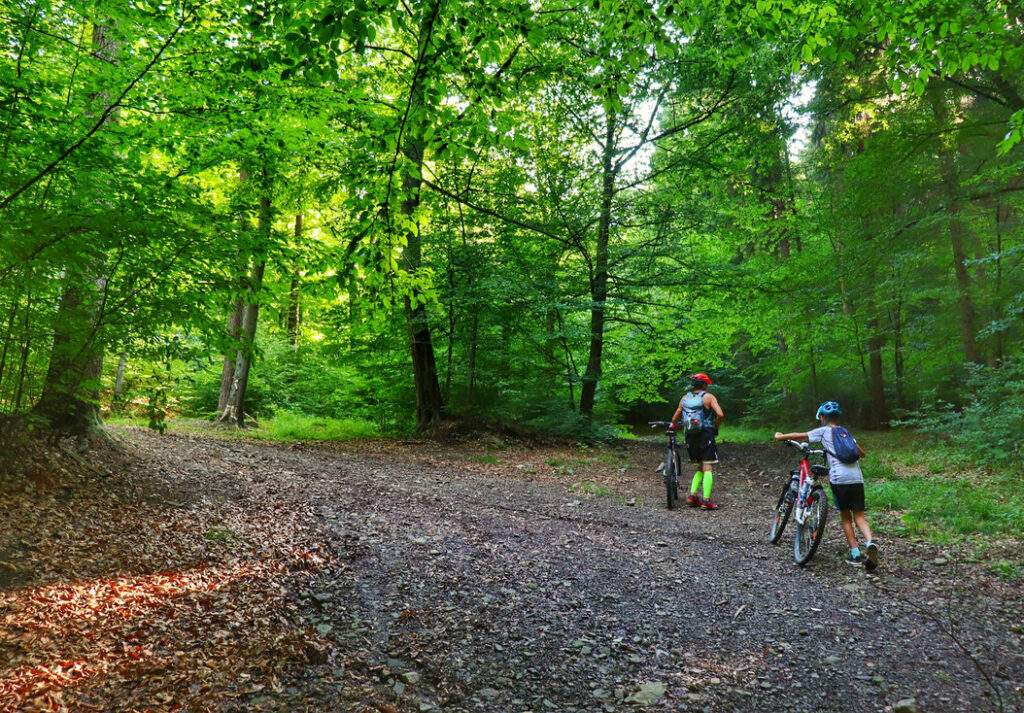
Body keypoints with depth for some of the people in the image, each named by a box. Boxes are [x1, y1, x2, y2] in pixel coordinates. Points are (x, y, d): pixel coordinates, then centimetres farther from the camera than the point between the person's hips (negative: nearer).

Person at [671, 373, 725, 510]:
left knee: (700, 468, 18)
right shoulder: (708, 397, -4)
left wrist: (673, 425, 36)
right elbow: (720, 415, -16)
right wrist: (715, 426, 2)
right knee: (708, 468, -3)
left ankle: (693, 495, 7)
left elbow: (675, 419, 14)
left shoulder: (684, 398, 10)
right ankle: (706, 501, -9)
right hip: (706, 436, -5)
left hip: (690, 438, 5)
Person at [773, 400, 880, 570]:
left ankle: (855, 554, 6)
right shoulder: (846, 432, 23)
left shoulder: (823, 431, 10)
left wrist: (781, 436, 30)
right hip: (857, 478, 4)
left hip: (839, 478, -3)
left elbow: (799, 436, 14)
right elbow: (861, 453, 27)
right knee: (859, 515, 8)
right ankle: (870, 543, -18)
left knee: (845, 517, 9)